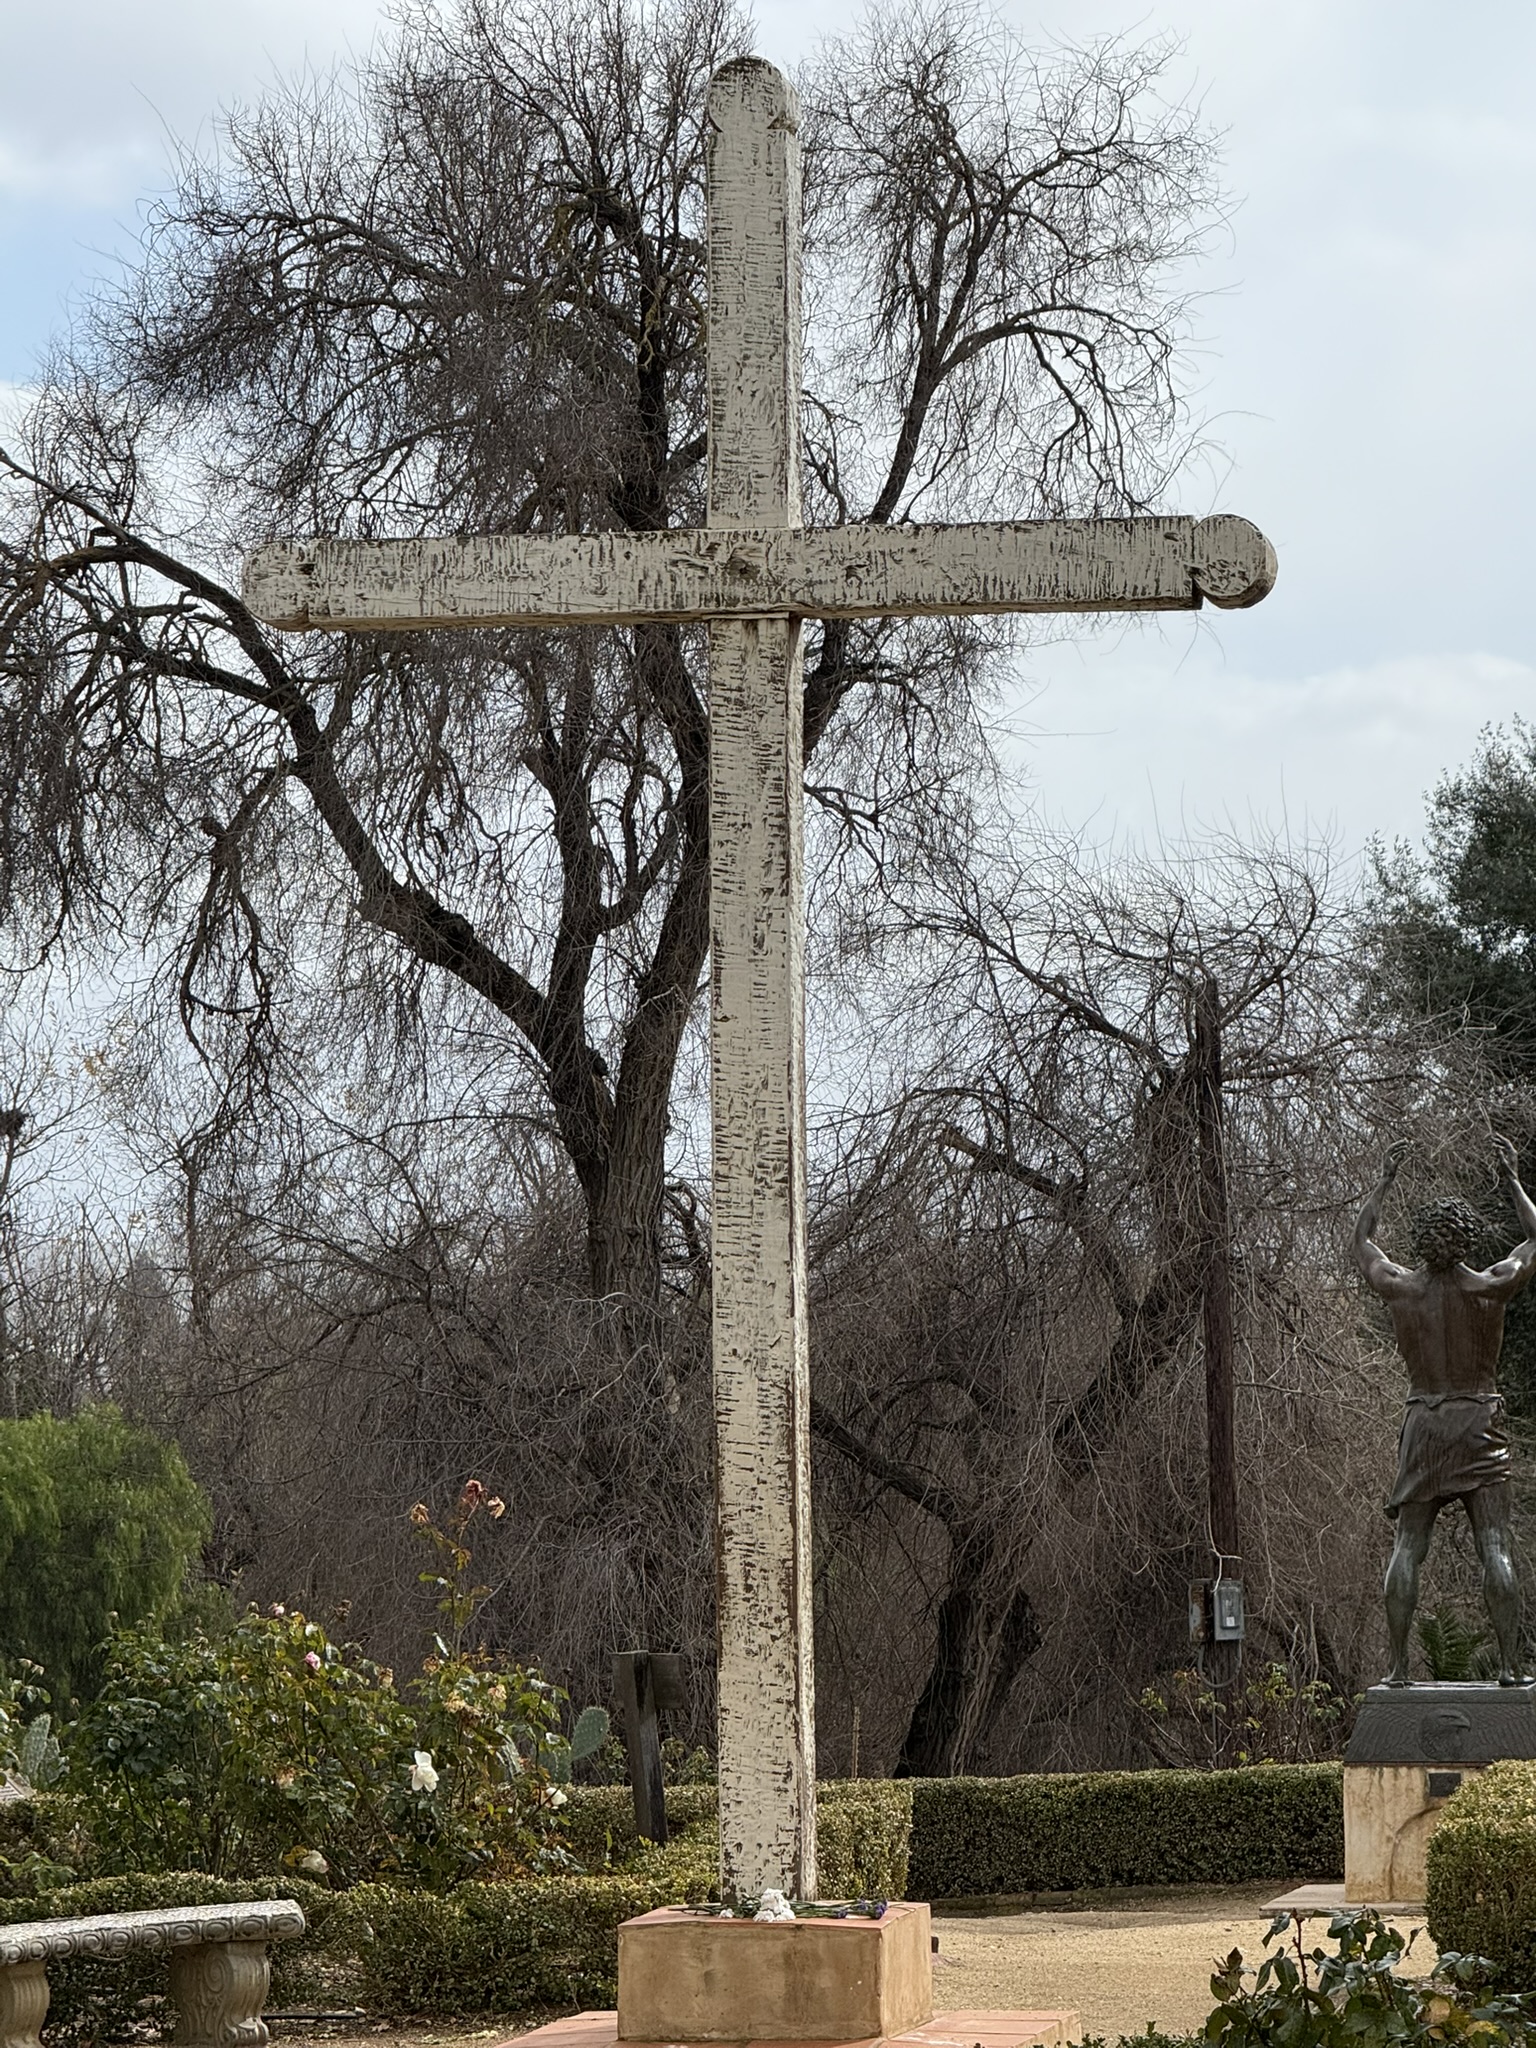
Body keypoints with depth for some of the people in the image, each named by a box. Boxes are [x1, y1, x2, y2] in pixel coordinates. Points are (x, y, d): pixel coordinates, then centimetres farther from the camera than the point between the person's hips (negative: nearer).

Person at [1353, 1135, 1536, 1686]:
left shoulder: (1398, 1288, -4)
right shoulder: (1491, 1288, -8)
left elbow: (1361, 1238, 17)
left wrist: (1385, 1181, 25)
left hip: (1422, 1419, 2)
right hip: (1480, 1420, -2)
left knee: (1407, 1546, 2)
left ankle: (1398, 1664, -4)